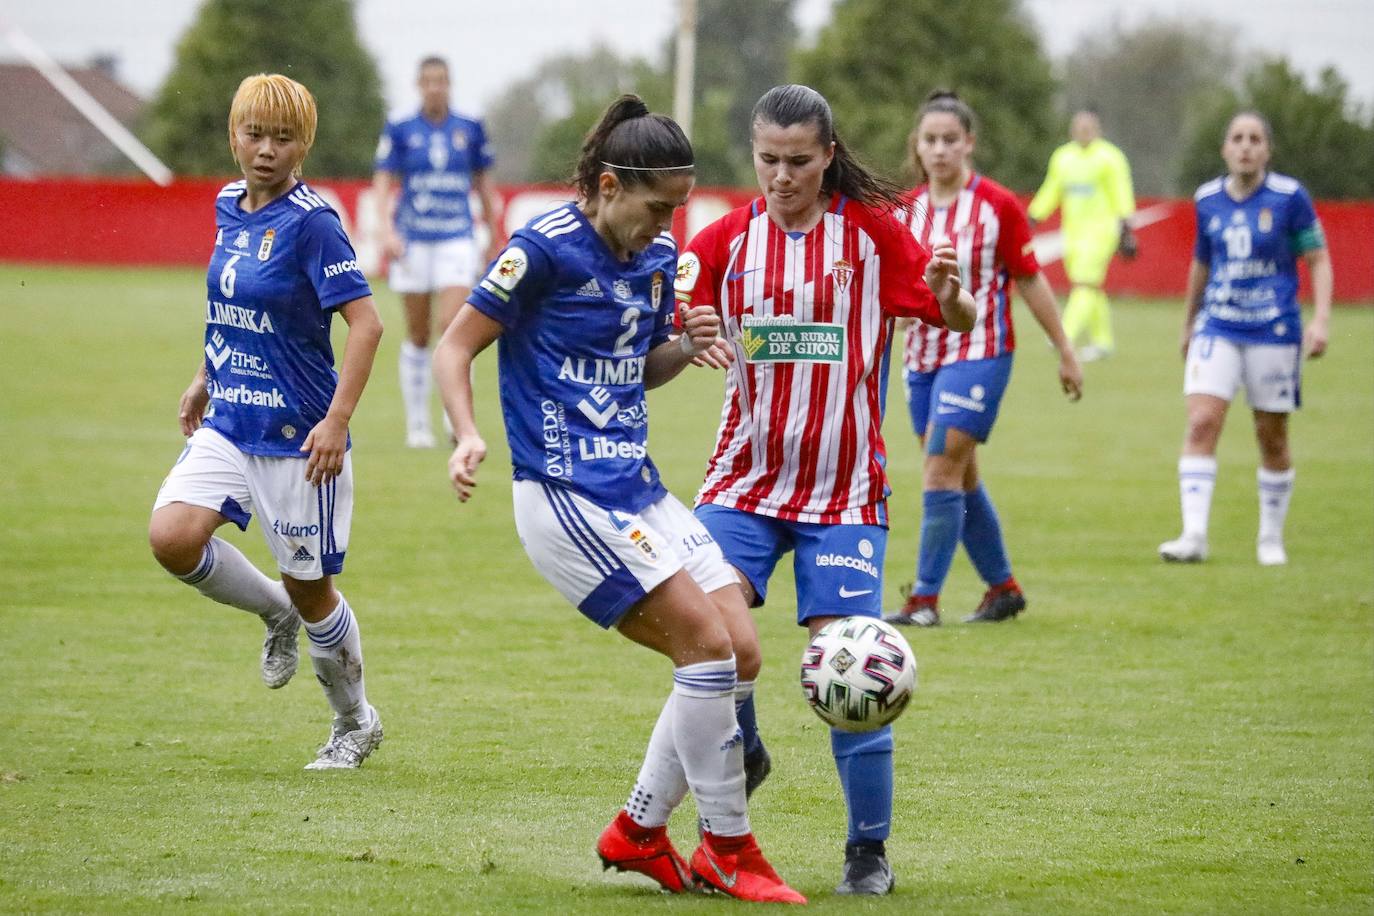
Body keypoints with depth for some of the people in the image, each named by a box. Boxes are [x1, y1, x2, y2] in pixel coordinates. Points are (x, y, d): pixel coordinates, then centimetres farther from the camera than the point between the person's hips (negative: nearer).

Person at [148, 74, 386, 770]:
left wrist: (337, 420, -25)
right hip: (229, 423, 6)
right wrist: (206, 378, 23)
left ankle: (356, 724, 28)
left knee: (309, 587, 4)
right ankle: (274, 612, 14)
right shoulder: (230, 207, 6)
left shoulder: (311, 221, -16)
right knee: (172, 538, -15)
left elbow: (365, 323, -19)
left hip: (297, 434, -6)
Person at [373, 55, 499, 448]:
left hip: (457, 239, 0)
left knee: (453, 325, -16)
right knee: (418, 336, 4)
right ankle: (417, 425, 13)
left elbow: (482, 183, 14)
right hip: (413, 239, 0)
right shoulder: (399, 131, 1)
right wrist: (388, 231, -16)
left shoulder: (470, 130, 5)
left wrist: (493, 235, 16)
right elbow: (382, 184, -3)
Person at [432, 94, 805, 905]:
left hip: (638, 489, 8)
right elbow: (456, 346, -7)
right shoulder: (547, 247, -11)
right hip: (566, 496, -8)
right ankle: (729, 851, -5)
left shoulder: (659, 256, 10)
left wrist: (684, 348, 2)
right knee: (707, 643, -16)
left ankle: (640, 829, 14)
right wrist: (468, 436, -22)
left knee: (741, 654, 0)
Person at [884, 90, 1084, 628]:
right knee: (960, 480, 12)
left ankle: (925, 599, -8)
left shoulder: (997, 205, -8)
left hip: (979, 354, -6)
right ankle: (1003, 587, 26)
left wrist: (1064, 351, 1)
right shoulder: (907, 210, 5)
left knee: (943, 471, -13)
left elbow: (1030, 280, -2)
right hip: (923, 356, 6)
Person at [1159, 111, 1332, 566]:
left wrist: (1321, 319, -13)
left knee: (1272, 436, 6)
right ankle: (1194, 535, -17)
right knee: (1201, 423, -14)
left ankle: (1271, 538, 22)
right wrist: (1188, 323, 26)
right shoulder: (1208, 199, 5)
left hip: (1273, 331, -2)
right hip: (1217, 327, 2)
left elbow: (1318, 259, -1)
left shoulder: (1290, 197, -6)